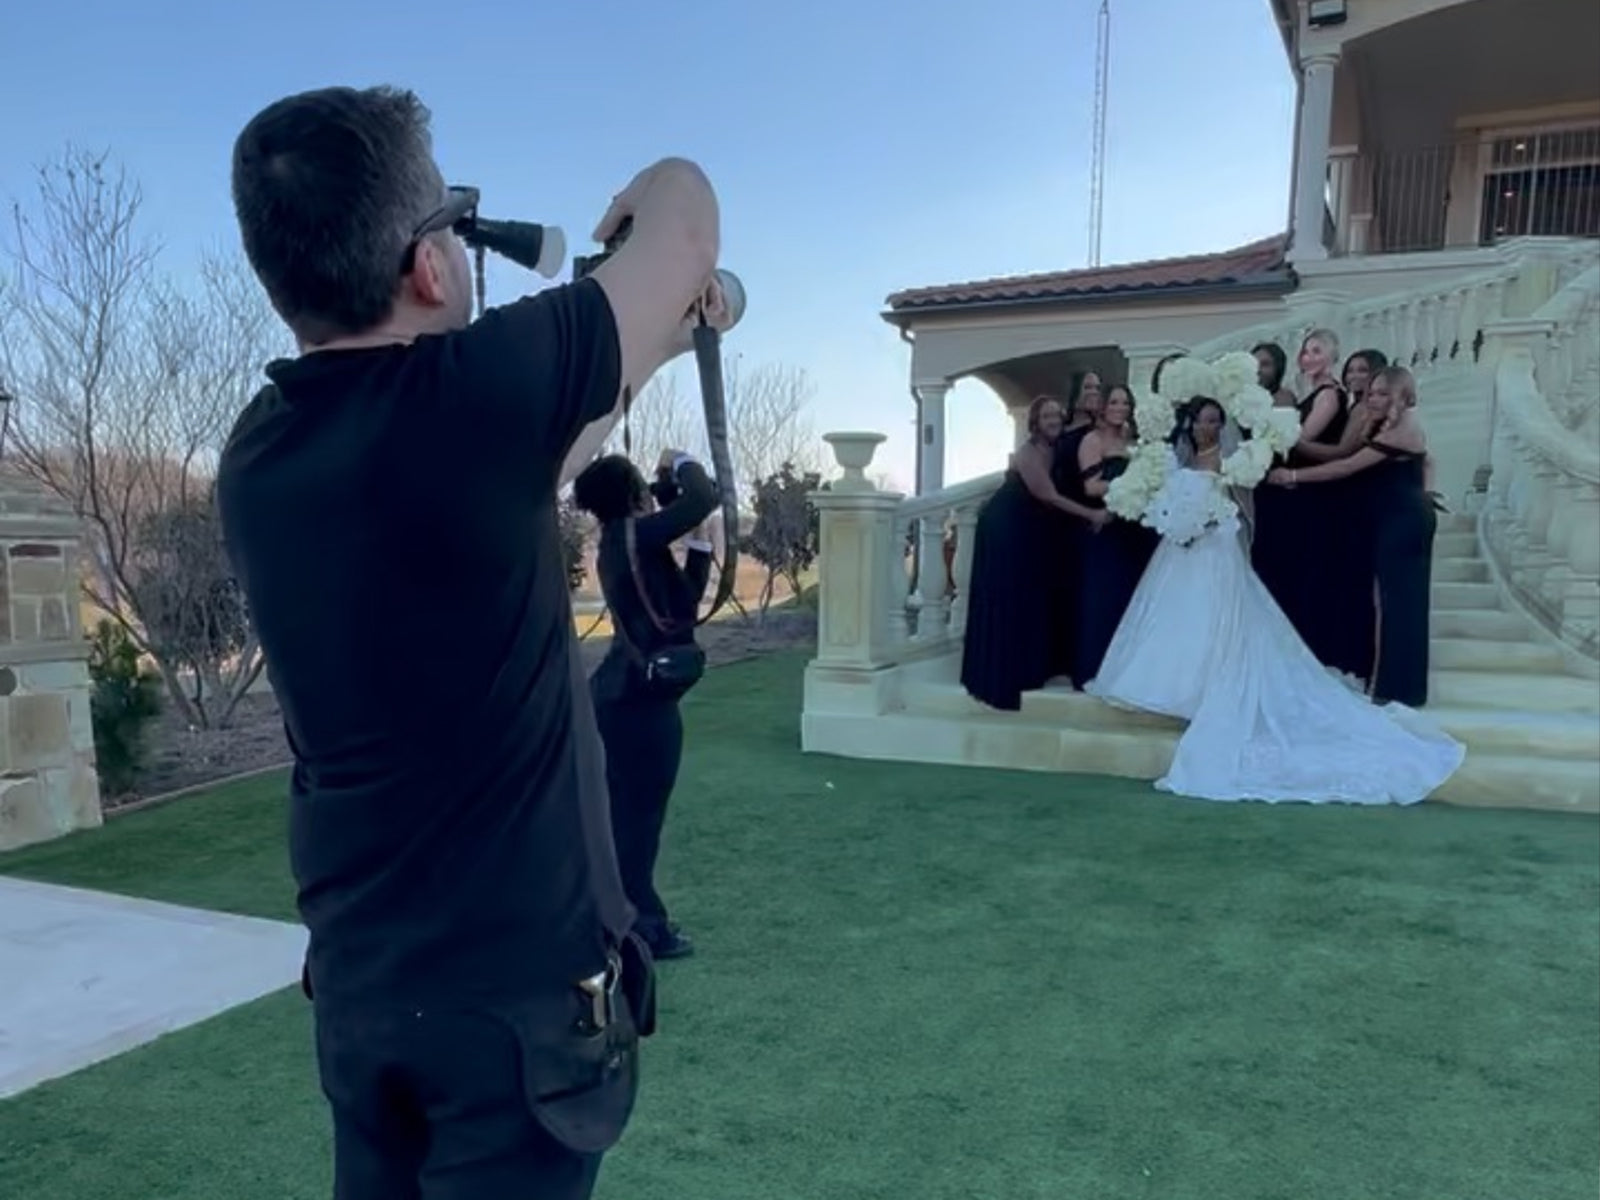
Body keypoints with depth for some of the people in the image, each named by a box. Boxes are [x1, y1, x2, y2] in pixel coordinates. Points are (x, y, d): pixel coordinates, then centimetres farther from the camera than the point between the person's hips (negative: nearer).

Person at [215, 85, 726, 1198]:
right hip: (517, 989, -6)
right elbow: (687, 212, -7)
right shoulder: (465, 392, -22)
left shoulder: (258, 454, -2)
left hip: (356, 979, 7)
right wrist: (648, 208, 15)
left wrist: (652, 338, 19)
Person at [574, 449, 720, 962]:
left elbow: (685, 600, 16)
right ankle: (640, 926, 11)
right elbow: (703, 499, -19)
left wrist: (700, 542, 12)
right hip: (643, 697, -9)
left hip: (621, 692, 10)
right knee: (639, 813, 0)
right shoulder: (634, 535, -13)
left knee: (621, 810, 15)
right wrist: (681, 462, -1)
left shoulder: (621, 545, 14)